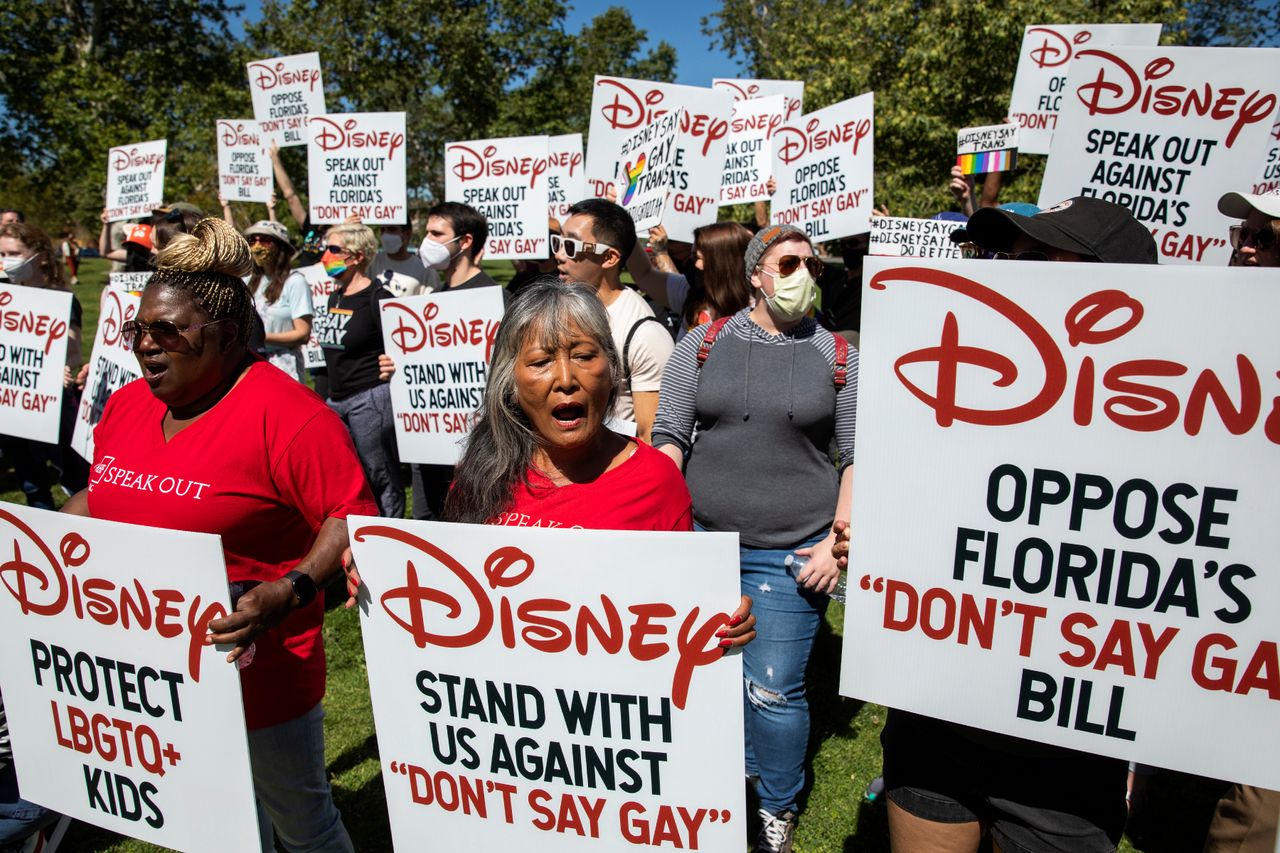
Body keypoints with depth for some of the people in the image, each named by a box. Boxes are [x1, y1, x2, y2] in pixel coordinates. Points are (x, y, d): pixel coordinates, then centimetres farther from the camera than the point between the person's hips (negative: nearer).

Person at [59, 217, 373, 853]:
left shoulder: (288, 416, -21)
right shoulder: (127, 403, 4)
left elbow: (354, 518, -21)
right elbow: (103, 497, 18)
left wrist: (288, 592, -32)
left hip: (255, 674, -7)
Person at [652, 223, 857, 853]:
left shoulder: (839, 357, 2)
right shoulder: (703, 344, 4)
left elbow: (857, 457, 4)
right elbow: (669, 436, 3)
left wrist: (838, 542, -4)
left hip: (791, 556, -1)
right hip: (702, 542, 2)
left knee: (773, 691, 2)